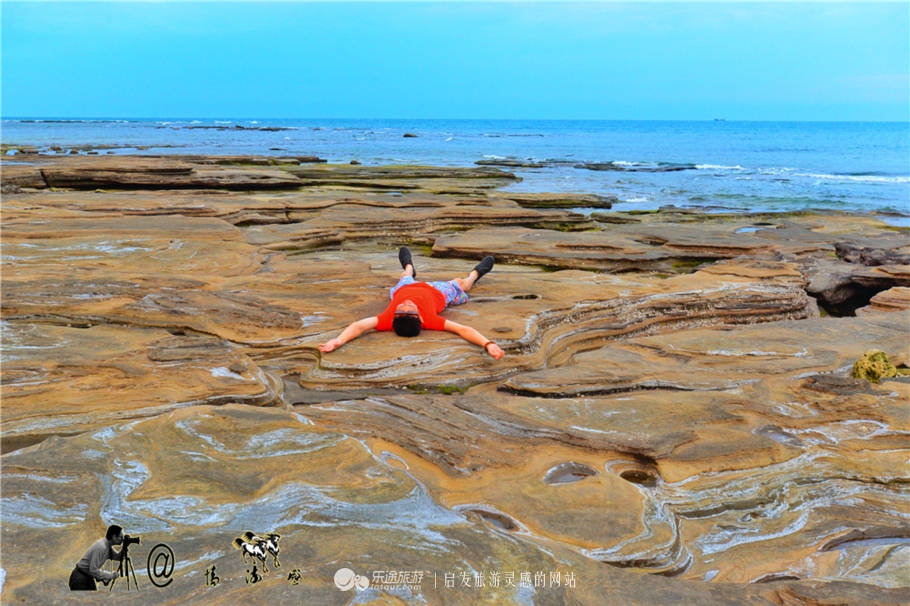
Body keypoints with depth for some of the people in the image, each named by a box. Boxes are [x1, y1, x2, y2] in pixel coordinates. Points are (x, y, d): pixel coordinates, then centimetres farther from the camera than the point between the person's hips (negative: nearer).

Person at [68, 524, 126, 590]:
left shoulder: (107, 545, 0)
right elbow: (93, 570, -29)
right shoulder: (100, 548, -28)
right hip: (79, 579, -9)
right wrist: (111, 575, -21)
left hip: (88, 577, 9)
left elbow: (118, 557, 10)